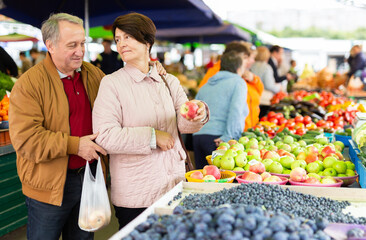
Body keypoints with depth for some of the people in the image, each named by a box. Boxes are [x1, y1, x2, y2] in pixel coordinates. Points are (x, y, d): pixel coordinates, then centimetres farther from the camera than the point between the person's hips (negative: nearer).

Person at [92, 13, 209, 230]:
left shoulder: (170, 81, 7)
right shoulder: (111, 84, -7)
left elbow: (184, 124, 0)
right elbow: (105, 136, -17)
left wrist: (198, 114, -22)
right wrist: (153, 137, -16)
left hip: (174, 185, 4)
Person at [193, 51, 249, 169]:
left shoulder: (205, 86, 22)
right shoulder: (238, 82, 2)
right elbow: (236, 110, -13)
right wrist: (228, 137, -17)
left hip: (197, 137, 7)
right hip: (217, 139, -7)